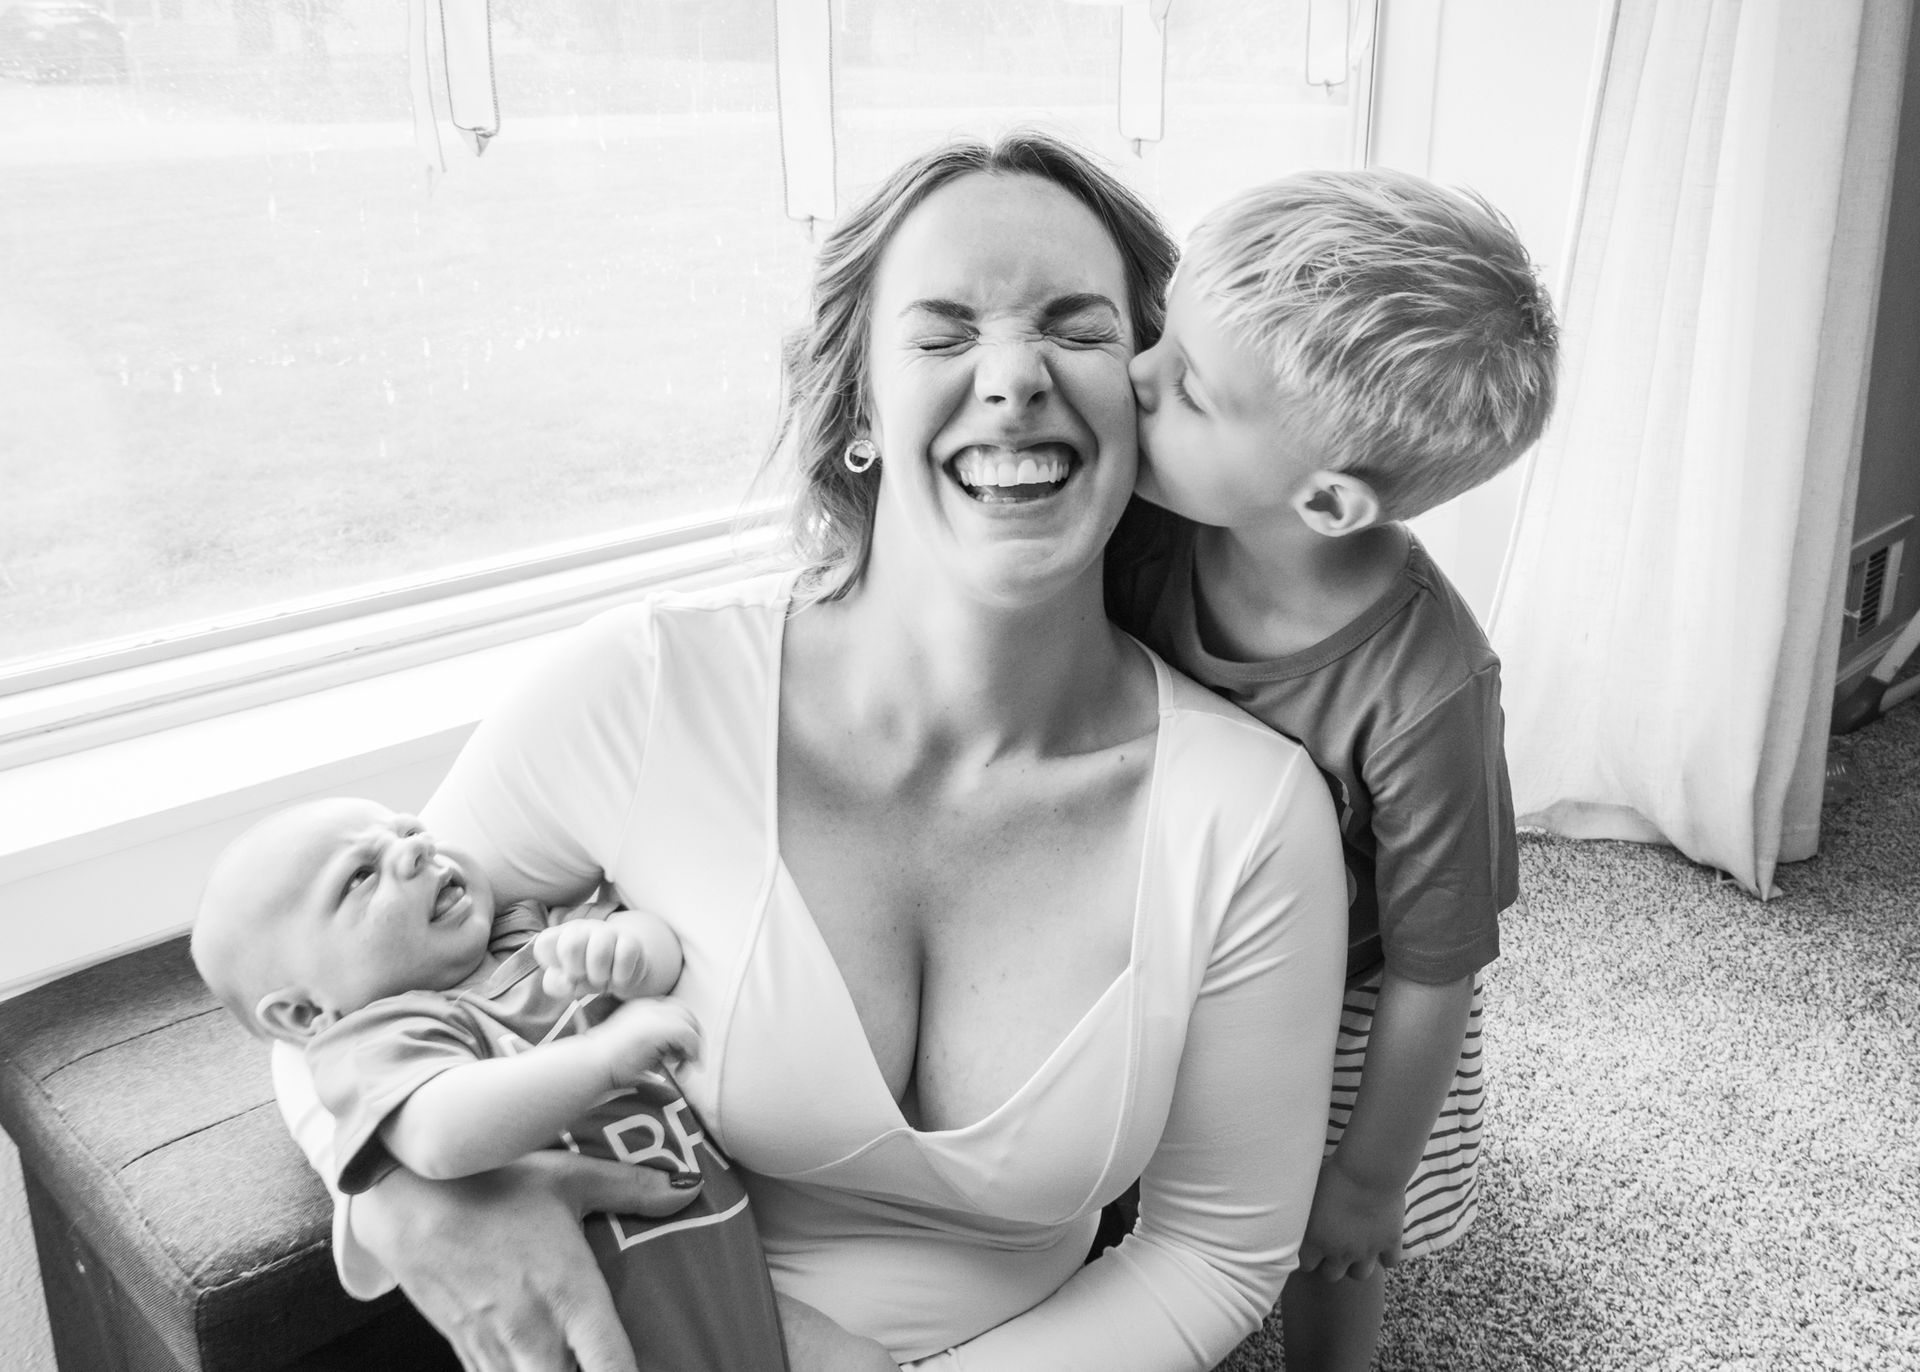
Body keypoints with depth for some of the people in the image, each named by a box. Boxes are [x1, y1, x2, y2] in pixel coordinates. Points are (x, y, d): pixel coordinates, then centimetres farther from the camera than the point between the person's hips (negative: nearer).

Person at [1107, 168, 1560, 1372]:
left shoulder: (1421, 689, -36)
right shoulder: (1139, 530, -27)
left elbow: (1433, 970, -21)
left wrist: (1369, 1178, -10)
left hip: (1334, 1008, -3)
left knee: (1324, 1262, 21)